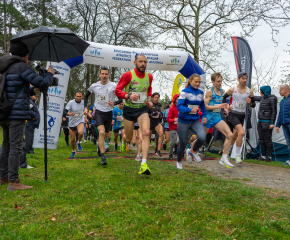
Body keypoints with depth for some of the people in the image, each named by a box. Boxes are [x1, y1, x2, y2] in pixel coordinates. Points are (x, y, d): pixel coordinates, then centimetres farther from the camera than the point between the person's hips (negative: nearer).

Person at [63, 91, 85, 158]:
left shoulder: (83, 102, -3)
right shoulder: (71, 103, -14)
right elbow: (65, 111, -22)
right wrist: (69, 113, -42)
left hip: (80, 121, 0)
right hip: (72, 123, 0)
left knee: (80, 132, -33)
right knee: (72, 139, 8)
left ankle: (79, 142, 0)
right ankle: (73, 151, 35)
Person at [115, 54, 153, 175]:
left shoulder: (149, 76, 3)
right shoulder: (128, 75, -11)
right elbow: (117, 90, -9)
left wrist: (149, 99, 6)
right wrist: (129, 96, -26)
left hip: (142, 109, 2)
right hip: (129, 109, -2)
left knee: (146, 132, -23)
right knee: (128, 138, 9)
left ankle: (144, 164, -26)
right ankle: (123, 139, 51)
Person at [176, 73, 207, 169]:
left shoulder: (200, 93, 6)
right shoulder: (184, 92, -10)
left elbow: (202, 106, 21)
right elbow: (179, 106, -20)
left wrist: (204, 116, 7)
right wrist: (190, 110, -34)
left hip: (195, 121, 4)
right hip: (183, 122, -3)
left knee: (202, 137, -23)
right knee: (183, 144, 4)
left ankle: (194, 151, 9)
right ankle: (179, 162, 33)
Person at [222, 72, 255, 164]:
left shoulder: (249, 91, 3)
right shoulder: (232, 90, -4)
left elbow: (253, 104, 10)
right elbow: (224, 97, 12)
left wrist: (250, 103, -12)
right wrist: (225, 108, 4)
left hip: (242, 115, 5)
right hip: (233, 114, -5)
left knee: (235, 136, 12)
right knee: (242, 133, -23)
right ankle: (237, 155, -12)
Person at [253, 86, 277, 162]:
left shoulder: (272, 99, -9)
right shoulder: (262, 98, 13)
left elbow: (274, 111, -11)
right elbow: (254, 98, 30)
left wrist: (272, 123, -15)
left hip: (267, 122, -8)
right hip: (260, 121, 8)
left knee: (267, 140, -5)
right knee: (262, 140, 9)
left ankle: (269, 157, 2)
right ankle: (263, 156, 15)